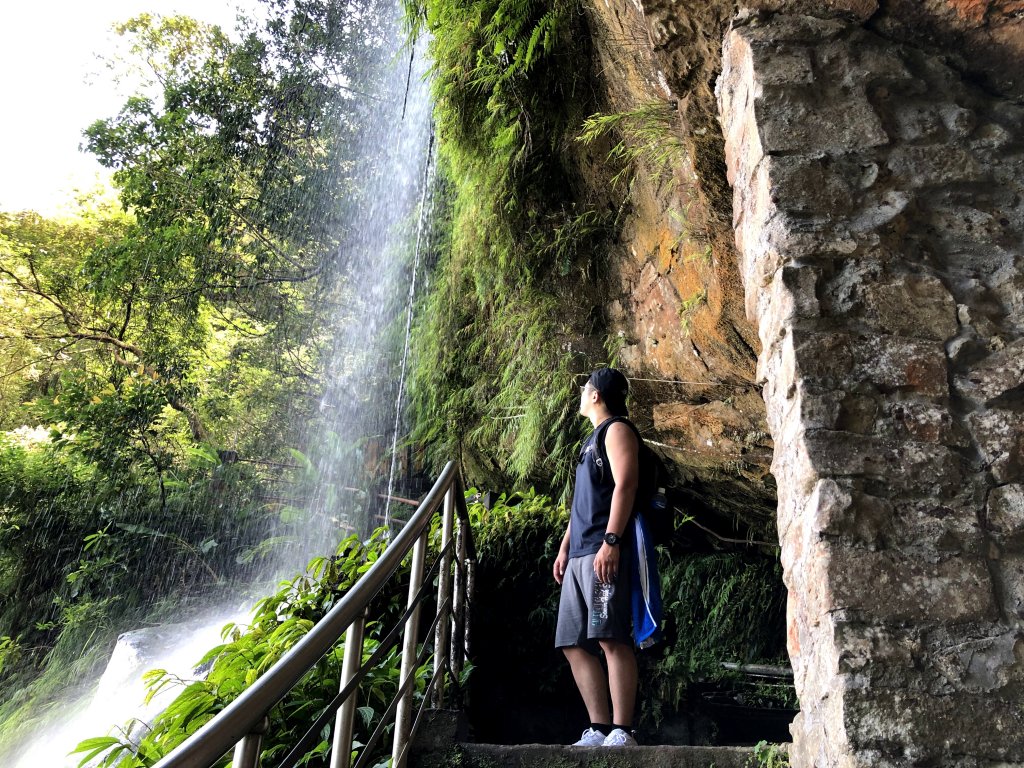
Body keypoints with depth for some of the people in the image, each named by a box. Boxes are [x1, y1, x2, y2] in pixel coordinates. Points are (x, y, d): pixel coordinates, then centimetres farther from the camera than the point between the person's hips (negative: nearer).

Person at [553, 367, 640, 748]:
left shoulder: (616, 430, 1)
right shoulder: (591, 440, 27)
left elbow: (625, 485, -12)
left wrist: (611, 540, -22)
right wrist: (564, 548, 22)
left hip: (604, 551, -9)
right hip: (579, 555, 10)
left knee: (611, 639, -13)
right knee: (574, 645, 4)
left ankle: (622, 732, -9)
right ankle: (599, 730, 7)